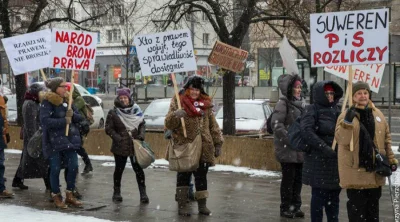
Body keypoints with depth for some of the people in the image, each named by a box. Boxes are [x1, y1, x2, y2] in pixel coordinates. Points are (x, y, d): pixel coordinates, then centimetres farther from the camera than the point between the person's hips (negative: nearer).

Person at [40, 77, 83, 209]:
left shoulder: (67, 100, 11)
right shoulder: (47, 102, -9)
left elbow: (80, 118, 9)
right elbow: (45, 121, -21)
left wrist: (73, 114, -13)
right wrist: (64, 121, -20)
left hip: (70, 139, 5)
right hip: (54, 141, -5)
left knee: (73, 167, 2)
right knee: (55, 169, 0)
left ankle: (70, 195, 16)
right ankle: (56, 196, 15)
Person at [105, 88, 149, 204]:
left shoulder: (136, 110, 4)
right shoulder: (113, 113, -3)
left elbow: (142, 124, 12)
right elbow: (108, 129, -3)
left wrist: (141, 135, -5)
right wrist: (118, 138, -16)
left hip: (135, 146, 1)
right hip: (120, 146, -1)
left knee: (138, 169, 0)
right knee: (119, 169, 9)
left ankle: (143, 193, 5)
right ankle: (117, 192, 24)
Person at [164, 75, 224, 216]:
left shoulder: (205, 104, 11)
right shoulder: (178, 102, 0)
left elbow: (213, 125, 15)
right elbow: (169, 124, -5)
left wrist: (218, 143, 9)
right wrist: (175, 116, -27)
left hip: (203, 148, 4)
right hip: (184, 147, -3)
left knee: (201, 177, 9)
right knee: (183, 176, 3)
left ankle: (202, 205, 17)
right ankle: (182, 205, 9)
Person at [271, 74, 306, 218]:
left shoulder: (300, 103, 15)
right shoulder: (283, 103, -8)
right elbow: (276, 124, -18)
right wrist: (289, 140, -22)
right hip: (287, 149, -7)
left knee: (298, 178, 10)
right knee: (288, 178, -2)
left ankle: (295, 206, 19)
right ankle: (285, 208, 7)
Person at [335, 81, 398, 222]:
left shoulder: (378, 114, 8)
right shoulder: (346, 115, -6)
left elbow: (386, 138, 17)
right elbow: (341, 140, -19)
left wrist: (391, 159, 14)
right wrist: (347, 121, -32)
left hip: (375, 170, 5)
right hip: (354, 170, -5)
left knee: (373, 205, 14)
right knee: (357, 205, 1)